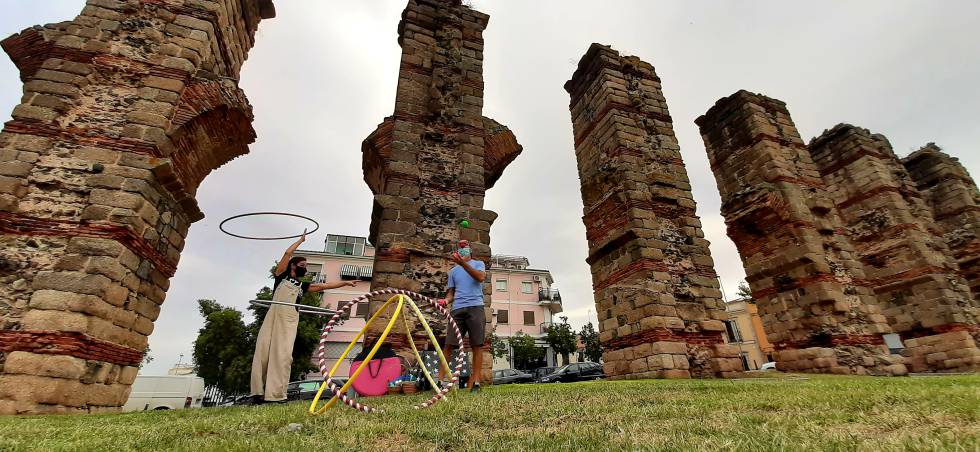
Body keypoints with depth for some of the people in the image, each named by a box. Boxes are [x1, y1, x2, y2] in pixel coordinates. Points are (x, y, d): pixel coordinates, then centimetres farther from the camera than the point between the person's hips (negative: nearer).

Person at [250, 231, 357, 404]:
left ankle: (276, 394, -17)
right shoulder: (282, 276, 16)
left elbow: (323, 286, 21)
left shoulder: (303, 285, 24)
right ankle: (258, 392, -4)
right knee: (263, 349, -8)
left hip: (290, 320, 1)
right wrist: (301, 240, 22)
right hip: (273, 316, -1)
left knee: (283, 354, -11)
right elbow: (288, 253, 11)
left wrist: (345, 282, 18)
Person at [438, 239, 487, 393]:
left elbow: (481, 277, -9)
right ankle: (440, 379, 0)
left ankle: (475, 381, 0)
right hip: (457, 309, 3)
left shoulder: (478, 264, 13)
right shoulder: (453, 271, 22)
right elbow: (451, 292, 19)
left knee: (477, 345, -5)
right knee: (449, 345, -4)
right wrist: (446, 300, -4)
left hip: (475, 307, -2)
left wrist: (463, 263, -19)